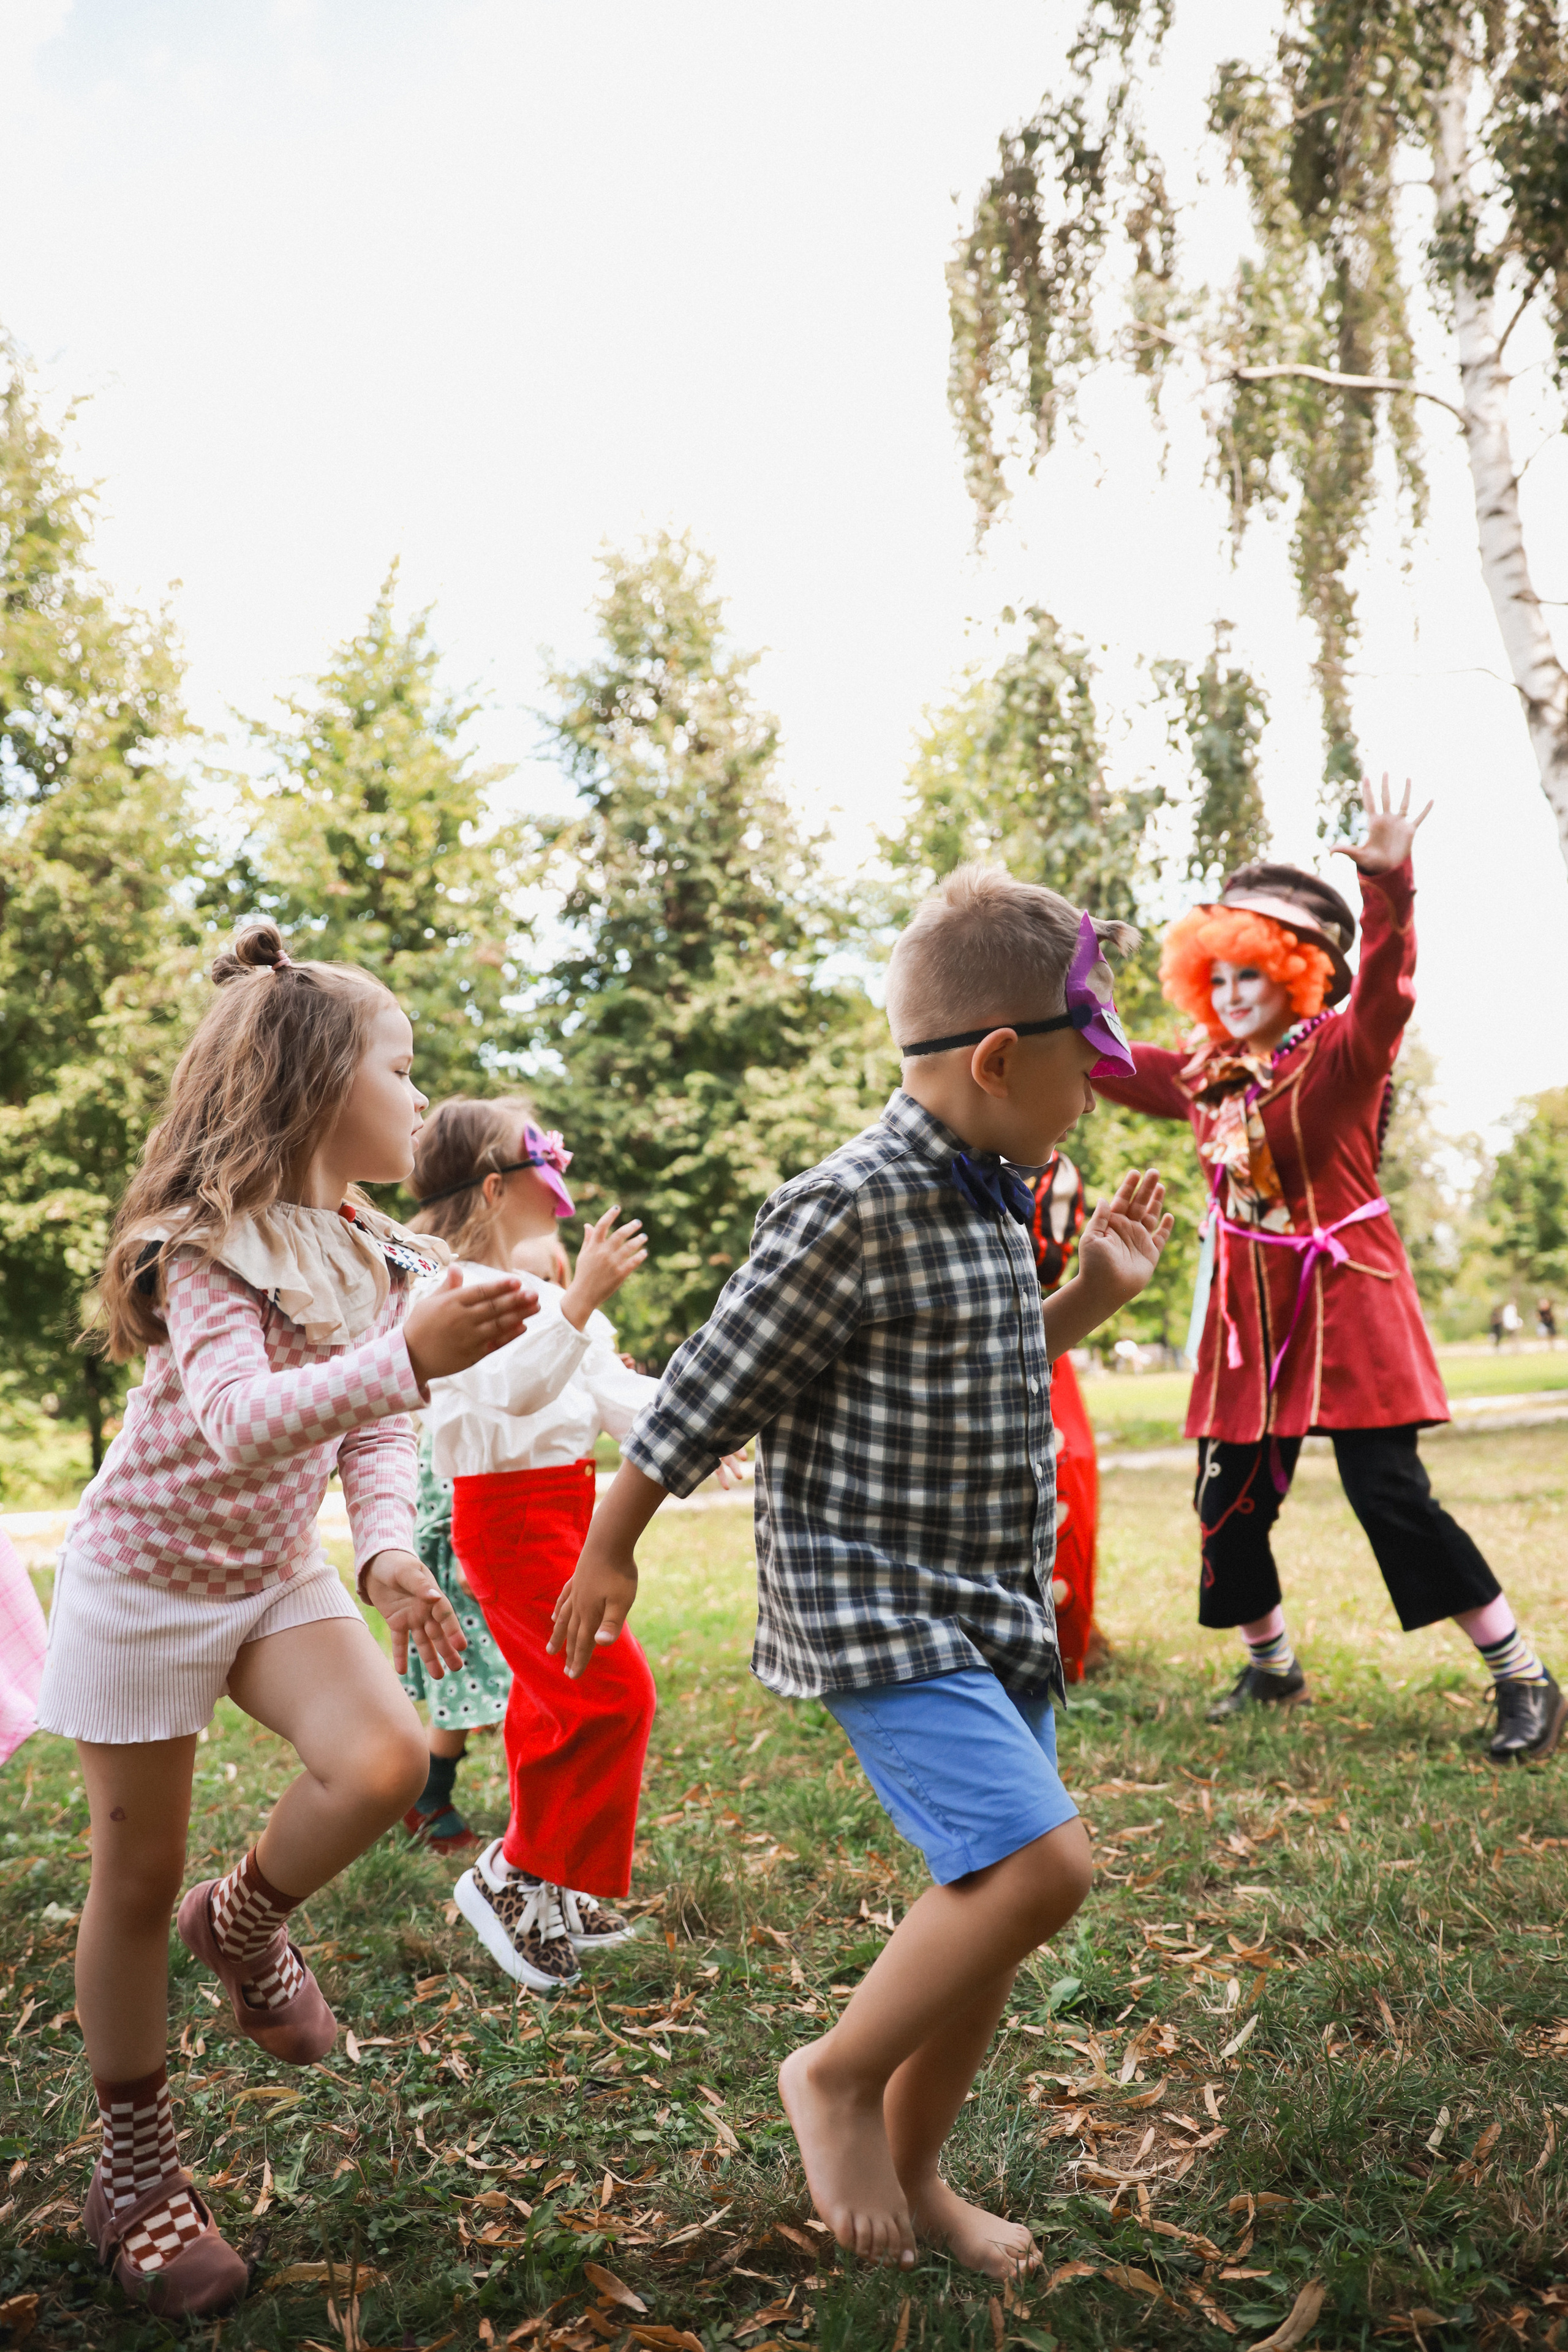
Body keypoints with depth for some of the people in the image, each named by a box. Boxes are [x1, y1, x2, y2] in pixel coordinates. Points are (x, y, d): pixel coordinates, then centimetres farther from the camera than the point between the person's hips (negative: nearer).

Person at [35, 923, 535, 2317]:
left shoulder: (369, 1253, 0)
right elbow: (239, 1425, -37)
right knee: (138, 1881, 4)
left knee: (387, 1760, -19)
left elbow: (374, 1428, 4)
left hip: (276, 1573, 6)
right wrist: (412, 1355, -50)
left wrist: (390, 1552, -14)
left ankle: (243, 1925, 13)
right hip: (146, 1580, -5)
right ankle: (136, 2174, 25)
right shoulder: (204, 1245, -23)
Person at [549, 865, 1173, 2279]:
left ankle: (912, 2172, 32)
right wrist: (609, 1551, -3)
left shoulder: (993, 1203, 8)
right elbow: (709, 1392, -12)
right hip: (876, 1616, -9)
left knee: (992, 1904, 12)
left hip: (998, 1624, 9)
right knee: (1040, 1857, -20)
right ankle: (838, 2074, 4)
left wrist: (1092, 1300, 12)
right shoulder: (851, 1210, -20)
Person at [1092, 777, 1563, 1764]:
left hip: (1347, 1306, -6)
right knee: (1230, 1504, 10)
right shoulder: (1206, 1071, 9)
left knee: (1394, 1496, -10)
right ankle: (1273, 1665, 33)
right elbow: (1120, 1068, 20)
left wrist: (1390, 886, -43)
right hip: (1249, 1316, 7)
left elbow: (1385, 991, -29)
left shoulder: (1342, 1053, -9)